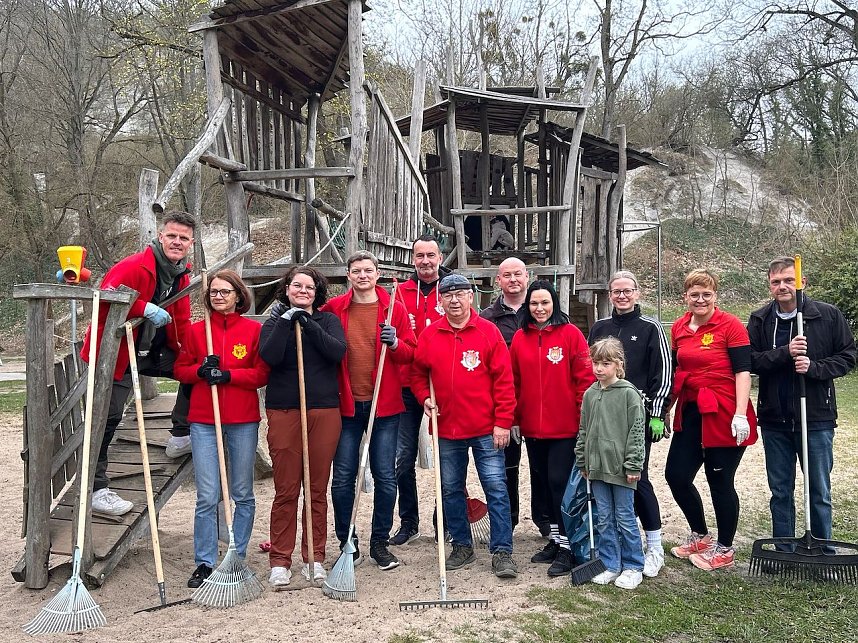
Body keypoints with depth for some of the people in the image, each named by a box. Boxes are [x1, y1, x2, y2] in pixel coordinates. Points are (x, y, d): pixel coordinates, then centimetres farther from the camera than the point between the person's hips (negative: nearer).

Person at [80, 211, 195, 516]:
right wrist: (146, 308, -34)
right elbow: (105, 299, -30)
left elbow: (182, 322, 10)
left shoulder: (181, 275, 5)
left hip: (154, 351, 8)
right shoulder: (134, 267, -21)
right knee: (109, 417, -7)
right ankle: (96, 490, 4)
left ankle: (181, 435, 19)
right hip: (117, 353, -8)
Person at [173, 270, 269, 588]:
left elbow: (261, 374, -3)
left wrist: (228, 375, -16)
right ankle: (205, 563, 12)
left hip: (243, 421, -1)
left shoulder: (254, 330, 0)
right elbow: (180, 369, 10)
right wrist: (201, 370, -10)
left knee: (243, 495, 9)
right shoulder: (196, 330, 7)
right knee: (207, 497, 1)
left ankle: (237, 558, 23)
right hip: (203, 421, 1)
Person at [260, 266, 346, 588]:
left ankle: (315, 557, 18)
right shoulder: (275, 321, 9)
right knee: (285, 490, 1)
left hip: (324, 412, 1)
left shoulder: (328, 320, 10)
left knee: (318, 489, 7)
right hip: (283, 413, -1)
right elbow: (269, 356, -10)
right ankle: (280, 560, 12)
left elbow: (338, 351, -9)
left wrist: (308, 324, -13)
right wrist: (286, 321, -12)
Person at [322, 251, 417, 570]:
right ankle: (347, 543, 20)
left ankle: (380, 543, 20)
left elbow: (410, 353, 2)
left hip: (384, 406, 0)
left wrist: (395, 342, -17)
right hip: (346, 404, 1)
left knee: (385, 478, 5)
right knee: (343, 478, 5)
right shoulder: (334, 308, 3)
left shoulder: (395, 308, 2)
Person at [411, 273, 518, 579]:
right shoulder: (429, 335, 4)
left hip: (486, 430, -3)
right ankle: (462, 546, 28)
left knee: (496, 488, -1)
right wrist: (424, 397, -4)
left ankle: (502, 551, 9)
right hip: (447, 430, 3)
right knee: (451, 490, 13)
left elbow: (504, 379, -6)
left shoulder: (489, 332, -4)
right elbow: (418, 373, 15)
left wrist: (502, 422, -9)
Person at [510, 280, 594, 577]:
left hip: (565, 427, -5)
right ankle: (555, 538, 28)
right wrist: (514, 419, 8)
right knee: (541, 482, 13)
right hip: (532, 427, 5)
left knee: (559, 482, -3)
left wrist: (585, 416, -10)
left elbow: (585, 377, -7)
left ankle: (566, 546, 8)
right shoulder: (520, 338, 5)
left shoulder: (570, 334, -6)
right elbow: (514, 382, 9)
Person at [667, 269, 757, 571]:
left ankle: (725, 549, 23)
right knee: (676, 475, 8)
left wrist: (740, 414, -21)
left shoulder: (730, 325, -10)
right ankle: (700, 536, 31)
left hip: (724, 415, -6)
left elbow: (743, 372, -13)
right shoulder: (679, 327, 8)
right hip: (691, 413, 7)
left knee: (720, 481, 3)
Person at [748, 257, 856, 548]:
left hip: (816, 418, -2)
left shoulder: (828, 315, -4)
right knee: (780, 492, 13)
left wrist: (814, 367, -17)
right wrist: (785, 352, -21)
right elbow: (751, 360, -6)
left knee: (819, 493, 8)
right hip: (774, 420, 2)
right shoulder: (759, 320, 2)